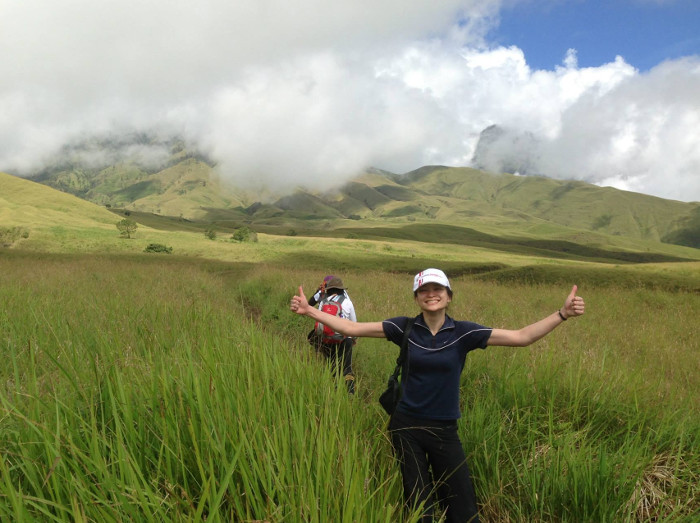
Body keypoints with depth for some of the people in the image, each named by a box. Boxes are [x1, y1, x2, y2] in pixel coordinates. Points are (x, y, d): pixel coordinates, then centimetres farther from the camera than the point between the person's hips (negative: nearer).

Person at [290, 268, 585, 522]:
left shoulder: (463, 332, -9)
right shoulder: (404, 328, -8)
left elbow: (522, 337, -13)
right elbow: (352, 328, -8)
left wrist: (562, 314, -23)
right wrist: (309, 310, -14)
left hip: (444, 430, 0)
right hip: (405, 427, 0)